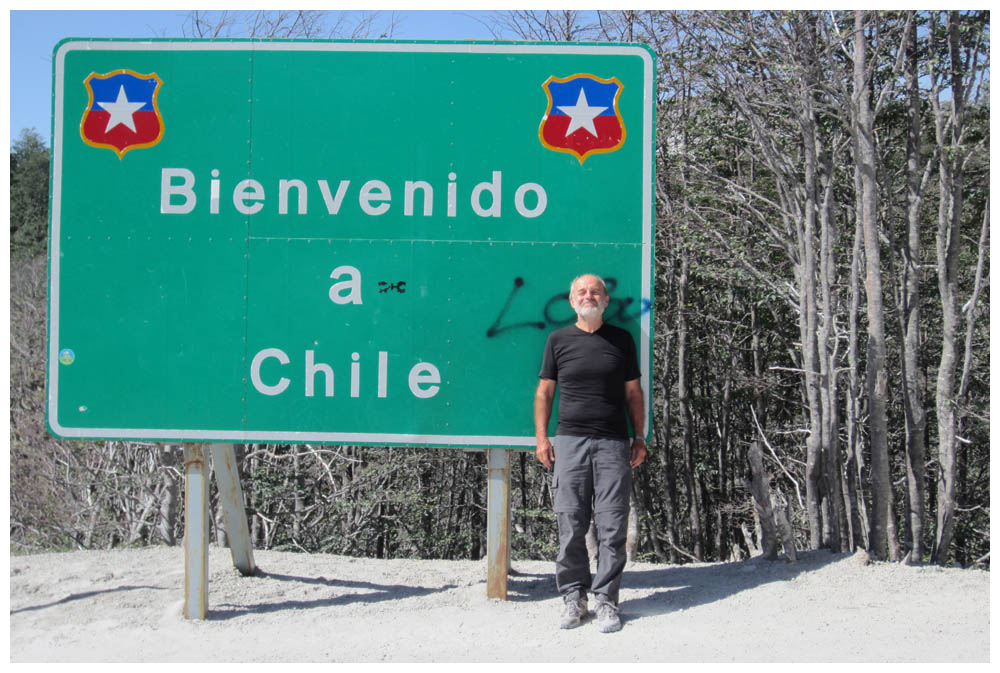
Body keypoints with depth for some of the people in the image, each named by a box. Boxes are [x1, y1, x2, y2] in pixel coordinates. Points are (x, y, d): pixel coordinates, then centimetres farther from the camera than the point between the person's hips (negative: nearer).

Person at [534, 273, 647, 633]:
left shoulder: (621, 339, 12)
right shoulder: (558, 340, 10)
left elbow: (633, 391, 14)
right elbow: (544, 391, 11)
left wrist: (639, 437, 8)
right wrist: (542, 438, 3)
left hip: (614, 444, 0)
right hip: (570, 441, 0)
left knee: (612, 526, -2)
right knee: (571, 526, 0)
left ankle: (606, 600, 6)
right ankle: (573, 597, 11)